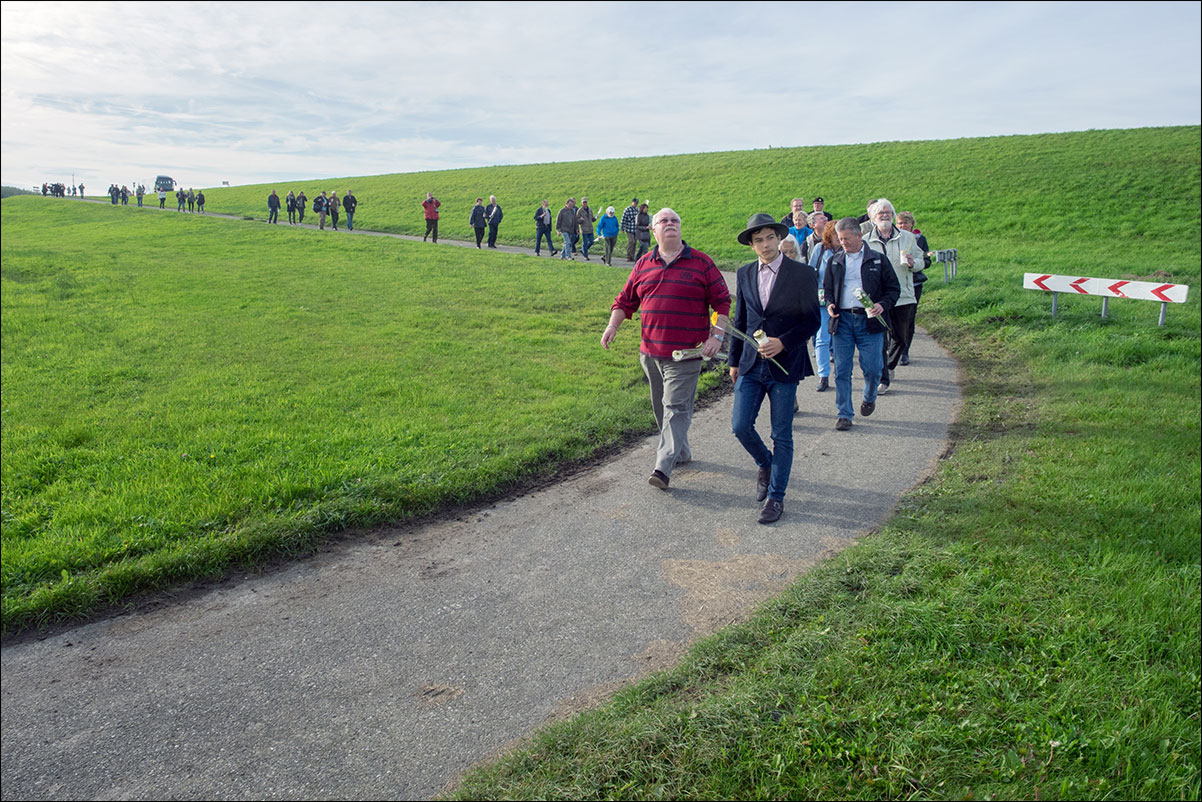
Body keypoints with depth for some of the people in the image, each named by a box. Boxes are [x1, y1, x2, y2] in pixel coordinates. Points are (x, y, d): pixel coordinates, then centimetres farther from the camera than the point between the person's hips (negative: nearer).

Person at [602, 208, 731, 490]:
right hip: (650, 351, 5)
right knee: (660, 406, 15)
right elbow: (625, 300, 14)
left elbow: (721, 300, 1)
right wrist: (613, 325, -1)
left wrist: (716, 335, -9)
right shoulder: (643, 265, 10)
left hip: (686, 352, -5)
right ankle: (681, 452, 33)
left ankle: (663, 468, -10)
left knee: (676, 406, -9)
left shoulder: (700, 263, 0)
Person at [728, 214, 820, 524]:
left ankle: (776, 496, 15)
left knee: (781, 435, 3)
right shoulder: (745, 274, 8)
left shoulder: (802, 274, -4)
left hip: (785, 364, -3)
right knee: (740, 426, -2)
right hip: (751, 364, 4)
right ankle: (765, 464, 29)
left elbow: (812, 321, -3)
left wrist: (783, 342, -17)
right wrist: (734, 360, 16)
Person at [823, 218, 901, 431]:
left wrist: (883, 305, -12)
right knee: (841, 370, -1)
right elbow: (827, 288, 20)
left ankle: (869, 398, 29)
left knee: (871, 368, -2)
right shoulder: (835, 261, 12)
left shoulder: (878, 260, 4)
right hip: (842, 320, 2)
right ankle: (844, 414, 8)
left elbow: (893, 288, 7)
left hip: (869, 320, -2)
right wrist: (829, 303, -1)